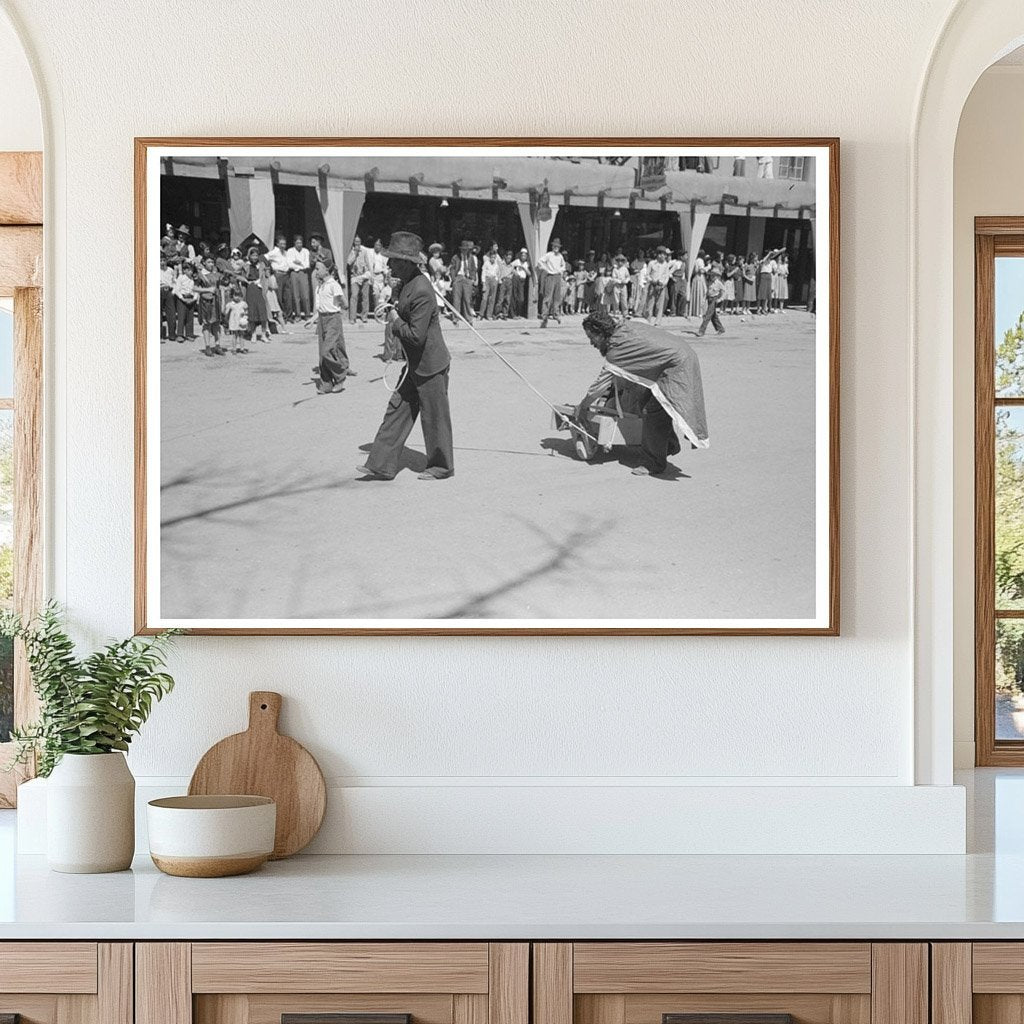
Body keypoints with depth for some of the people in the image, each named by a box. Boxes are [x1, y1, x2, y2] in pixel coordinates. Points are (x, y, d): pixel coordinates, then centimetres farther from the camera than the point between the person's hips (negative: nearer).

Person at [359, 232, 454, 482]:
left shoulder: (422, 292, -26)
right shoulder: (407, 283, 5)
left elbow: (416, 336, -27)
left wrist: (396, 322, -14)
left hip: (430, 366, -10)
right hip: (415, 365, 10)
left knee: (434, 416, 6)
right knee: (398, 409, 10)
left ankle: (441, 467, 22)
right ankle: (382, 465, 14)